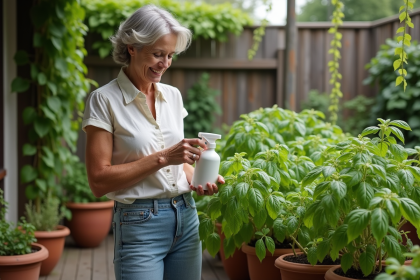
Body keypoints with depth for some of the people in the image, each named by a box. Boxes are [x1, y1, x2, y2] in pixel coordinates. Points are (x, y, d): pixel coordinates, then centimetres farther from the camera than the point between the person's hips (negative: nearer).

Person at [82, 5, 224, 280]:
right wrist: (163, 157, -19)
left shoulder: (173, 95, 9)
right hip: (140, 224, -5)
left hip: (186, 218, 6)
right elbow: (99, 180, -13)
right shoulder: (105, 100, -8)